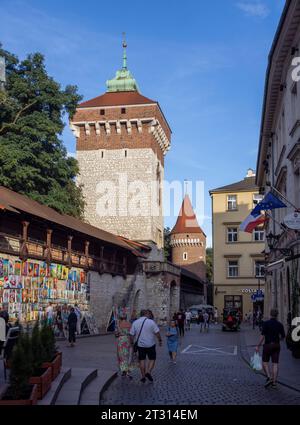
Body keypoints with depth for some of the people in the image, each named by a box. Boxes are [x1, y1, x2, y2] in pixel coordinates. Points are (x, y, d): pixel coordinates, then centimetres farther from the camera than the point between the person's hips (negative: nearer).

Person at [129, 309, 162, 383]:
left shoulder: (135, 323, 0)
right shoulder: (151, 322, -9)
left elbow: (132, 335, 0)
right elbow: (157, 333, -9)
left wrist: (132, 343, 12)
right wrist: (160, 340, 5)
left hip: (140, 345, 3)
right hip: (150, 344, -3)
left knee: (142, 360, 11)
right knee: (152, 359, 10)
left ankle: (143, 377, 13)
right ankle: (148, 372, -9)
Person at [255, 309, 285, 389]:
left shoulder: (266, 323, -9)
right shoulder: (280, 325, 2)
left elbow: (263, 336, -13)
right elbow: (283, 337, 9)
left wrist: (258, 346, -7)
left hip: (268, 345, -3)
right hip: (276, 345, 3)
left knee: (265, 362, 9)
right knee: (275, 364, 4)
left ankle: (269, 377, -9)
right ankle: (274, 382, 2)